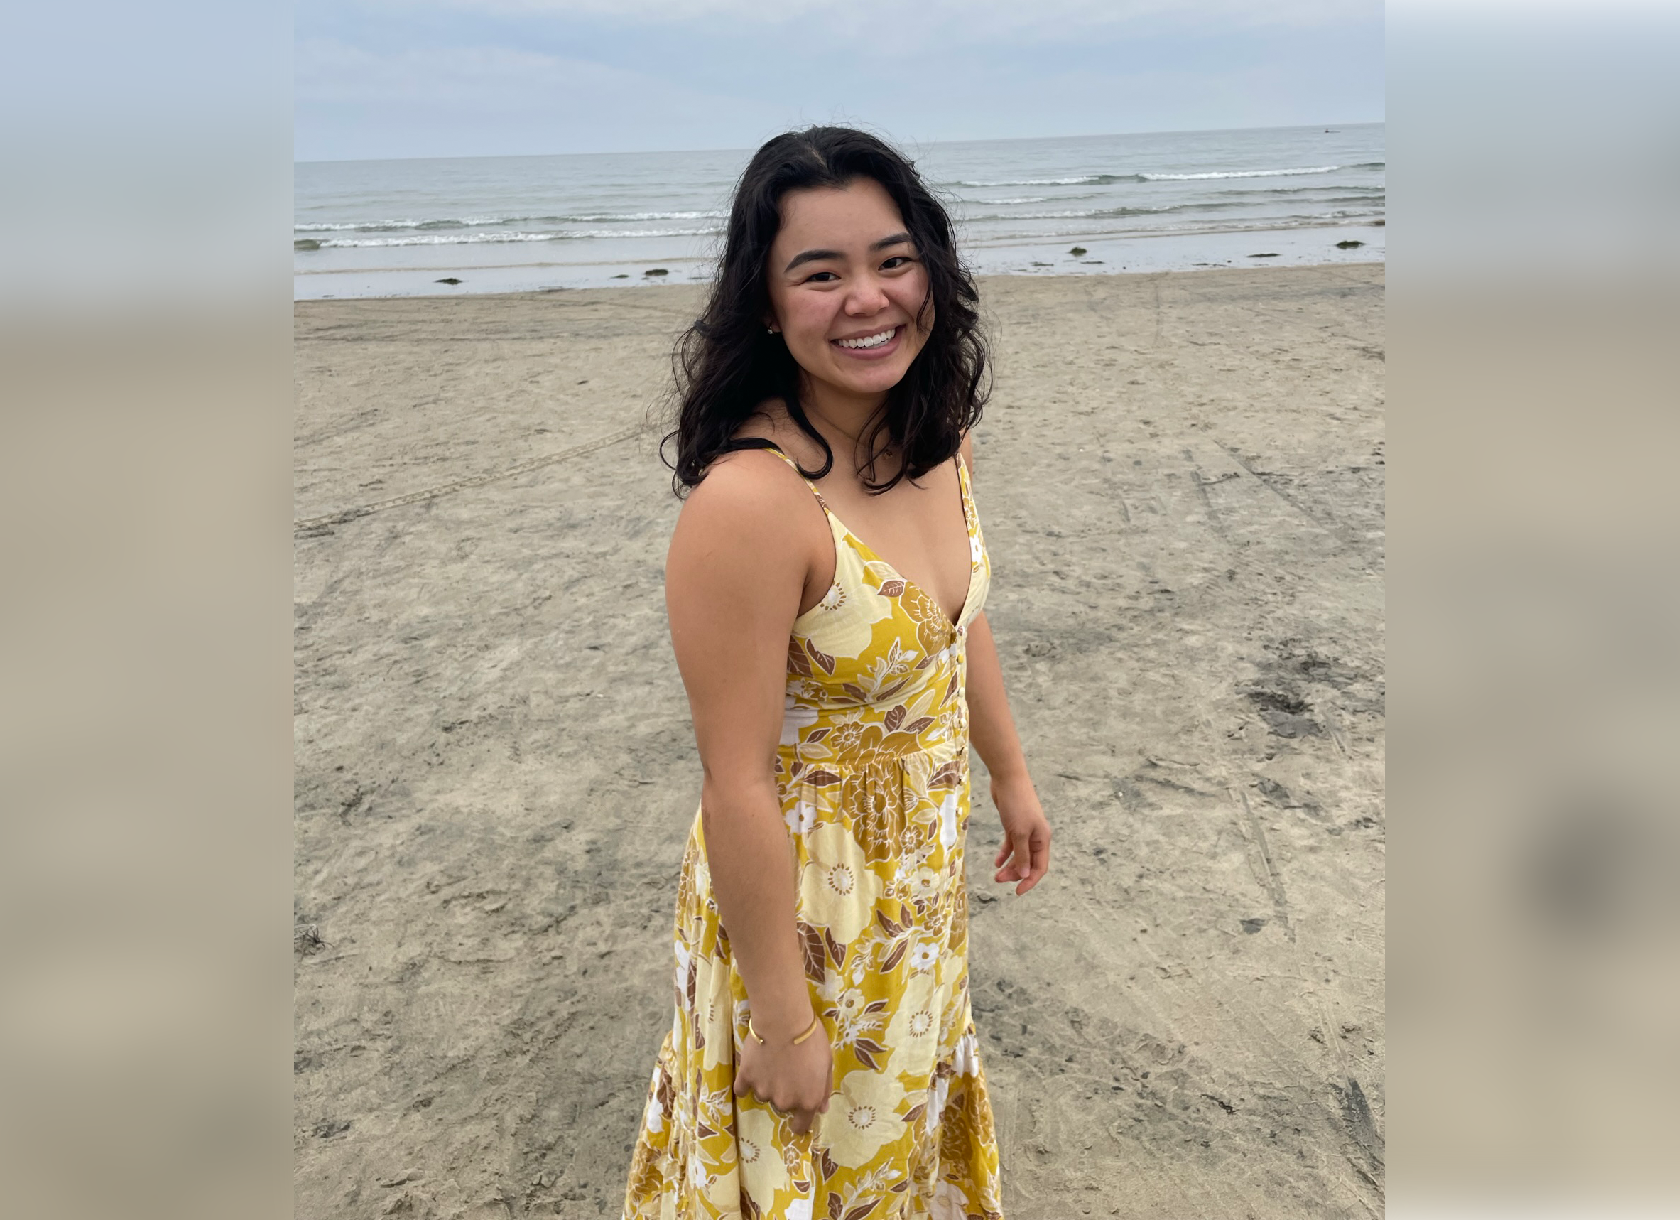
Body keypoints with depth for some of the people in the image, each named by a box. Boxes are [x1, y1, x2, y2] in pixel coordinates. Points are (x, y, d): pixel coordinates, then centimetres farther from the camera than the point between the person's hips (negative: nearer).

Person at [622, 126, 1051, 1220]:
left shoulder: (940, 436, -8)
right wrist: (783, 1020, -18)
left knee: (905, 1119, 32)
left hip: (925, 871, 7)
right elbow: (736, 785, -27)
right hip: (798, 894, -6)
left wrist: (1013, 775, 17)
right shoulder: (750, 501, -33)